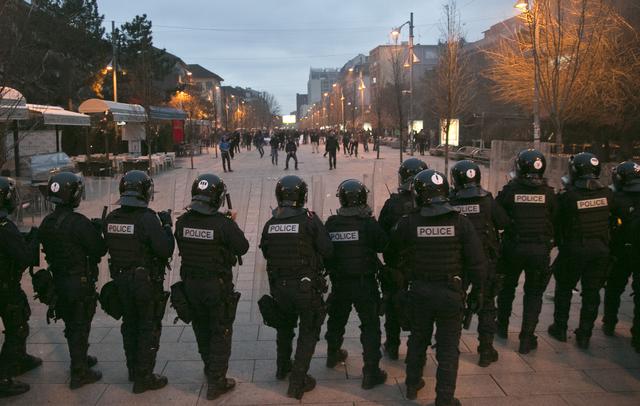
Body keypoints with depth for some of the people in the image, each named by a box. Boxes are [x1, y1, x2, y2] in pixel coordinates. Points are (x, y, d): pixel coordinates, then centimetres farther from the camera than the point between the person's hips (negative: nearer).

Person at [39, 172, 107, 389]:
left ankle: (80, 359, 39)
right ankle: (79, 373, 11)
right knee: (80, 326, 3)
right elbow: (99, 249, -19)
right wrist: (99, 231, 0)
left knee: (71, 324, 21)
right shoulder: (78, 222, -23)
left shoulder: (47, 223, 2)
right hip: (80, 282, -8)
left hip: (59, 281, 8)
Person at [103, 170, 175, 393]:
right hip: (147, 281, -6)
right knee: (149, 328, 7)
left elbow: (109, 247, 8)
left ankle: (134, 369, 36)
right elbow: (166, 250, -23)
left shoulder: (110, 219, -2)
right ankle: (143, 377, 12)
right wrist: (167, 226, -9)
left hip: (121, 281, 6)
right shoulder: (148, 218, -21)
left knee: (130, 325, 21)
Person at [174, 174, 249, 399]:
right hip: (218, 285, -5)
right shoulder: (223, 223, -22)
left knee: (202, 329, 23)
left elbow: (181, 248, 7)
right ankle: (216, 382, 11)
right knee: (221, 332, 8)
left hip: (191, 284, 5)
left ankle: (210, 368, 42)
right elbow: (242, 248, -11)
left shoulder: (182, 222, -7)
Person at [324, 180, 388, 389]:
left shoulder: (331, 223, -7)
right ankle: (371, 372, 4)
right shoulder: (368, 223, -17)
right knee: (370, 325, 4)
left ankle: (333, 354, 46)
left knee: (337, 319, 24)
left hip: (339, 283, 4)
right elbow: (383, 245, -6)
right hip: (365, 283, -4)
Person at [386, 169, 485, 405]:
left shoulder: (408, 223, -10)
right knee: (448, 348, 9)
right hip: (451, 293, -1)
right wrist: (477, 289, 6)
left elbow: (392, 257, 0)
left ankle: (413, 385, 37)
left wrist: (405, 275, 20)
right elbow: (476, 261, -8)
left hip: (419, 291, 1)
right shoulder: (460, 222, -10)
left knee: (418, 340, 22)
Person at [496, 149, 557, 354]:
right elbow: (554, 221, 3)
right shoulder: (548, 193, -5)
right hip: (540, 249, 0)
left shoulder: (510, 190, -10)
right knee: (534, 293, 11)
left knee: (507, 287, 21)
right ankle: (527, 339, 10)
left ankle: (502, 327, 35)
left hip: (514, 247, 0)